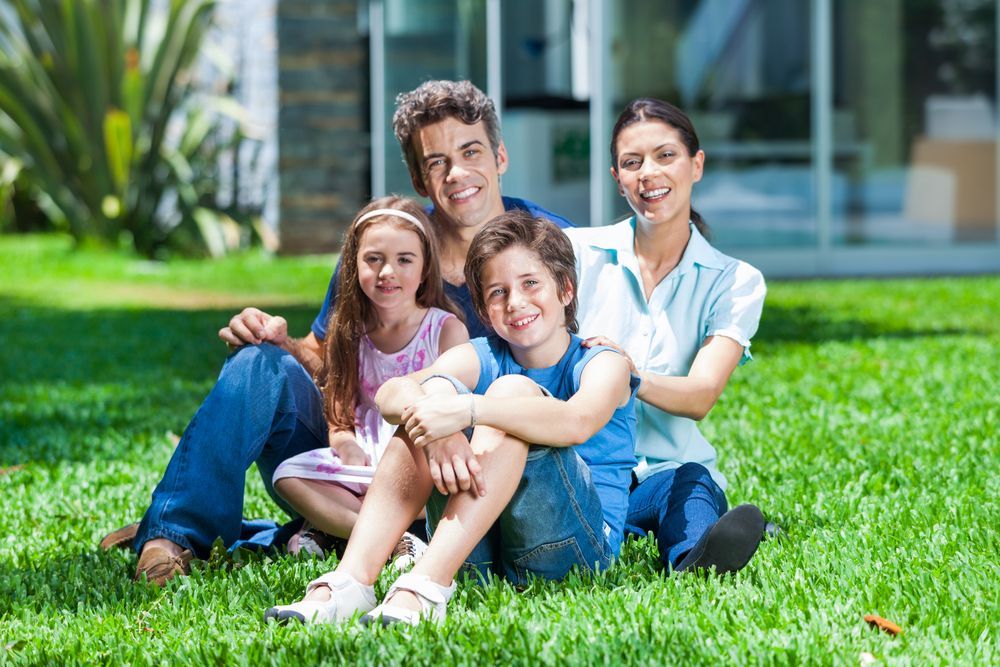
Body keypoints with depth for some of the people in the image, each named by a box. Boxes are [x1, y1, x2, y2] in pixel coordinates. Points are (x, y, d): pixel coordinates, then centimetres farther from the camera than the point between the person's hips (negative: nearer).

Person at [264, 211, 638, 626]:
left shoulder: (603, 364, 2)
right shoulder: (480, 359, 12)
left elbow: (577, 422, -25)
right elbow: (390, 394, -10)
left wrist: (465, 410, -37)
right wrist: (438, 432, -34)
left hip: (579, 541, -3)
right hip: (480, 553, 3)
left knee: (514, 390, -22)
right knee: (436, 390, -14)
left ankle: (425, 588, -38)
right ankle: (349, 582, -32)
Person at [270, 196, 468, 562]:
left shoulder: (446, 330, -3)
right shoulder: (349, 333, 8)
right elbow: (339, 418, 10)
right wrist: (346, 444, -13)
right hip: (367, 461, 4)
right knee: (288, 475, -19)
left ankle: (332, 521, -22)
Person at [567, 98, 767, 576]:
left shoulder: (734, 282, 6)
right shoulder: (579, 253, 6)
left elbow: (700, 396, -9)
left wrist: (631, 377, -33)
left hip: (668, 470, 0)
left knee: (691, 486, -36)